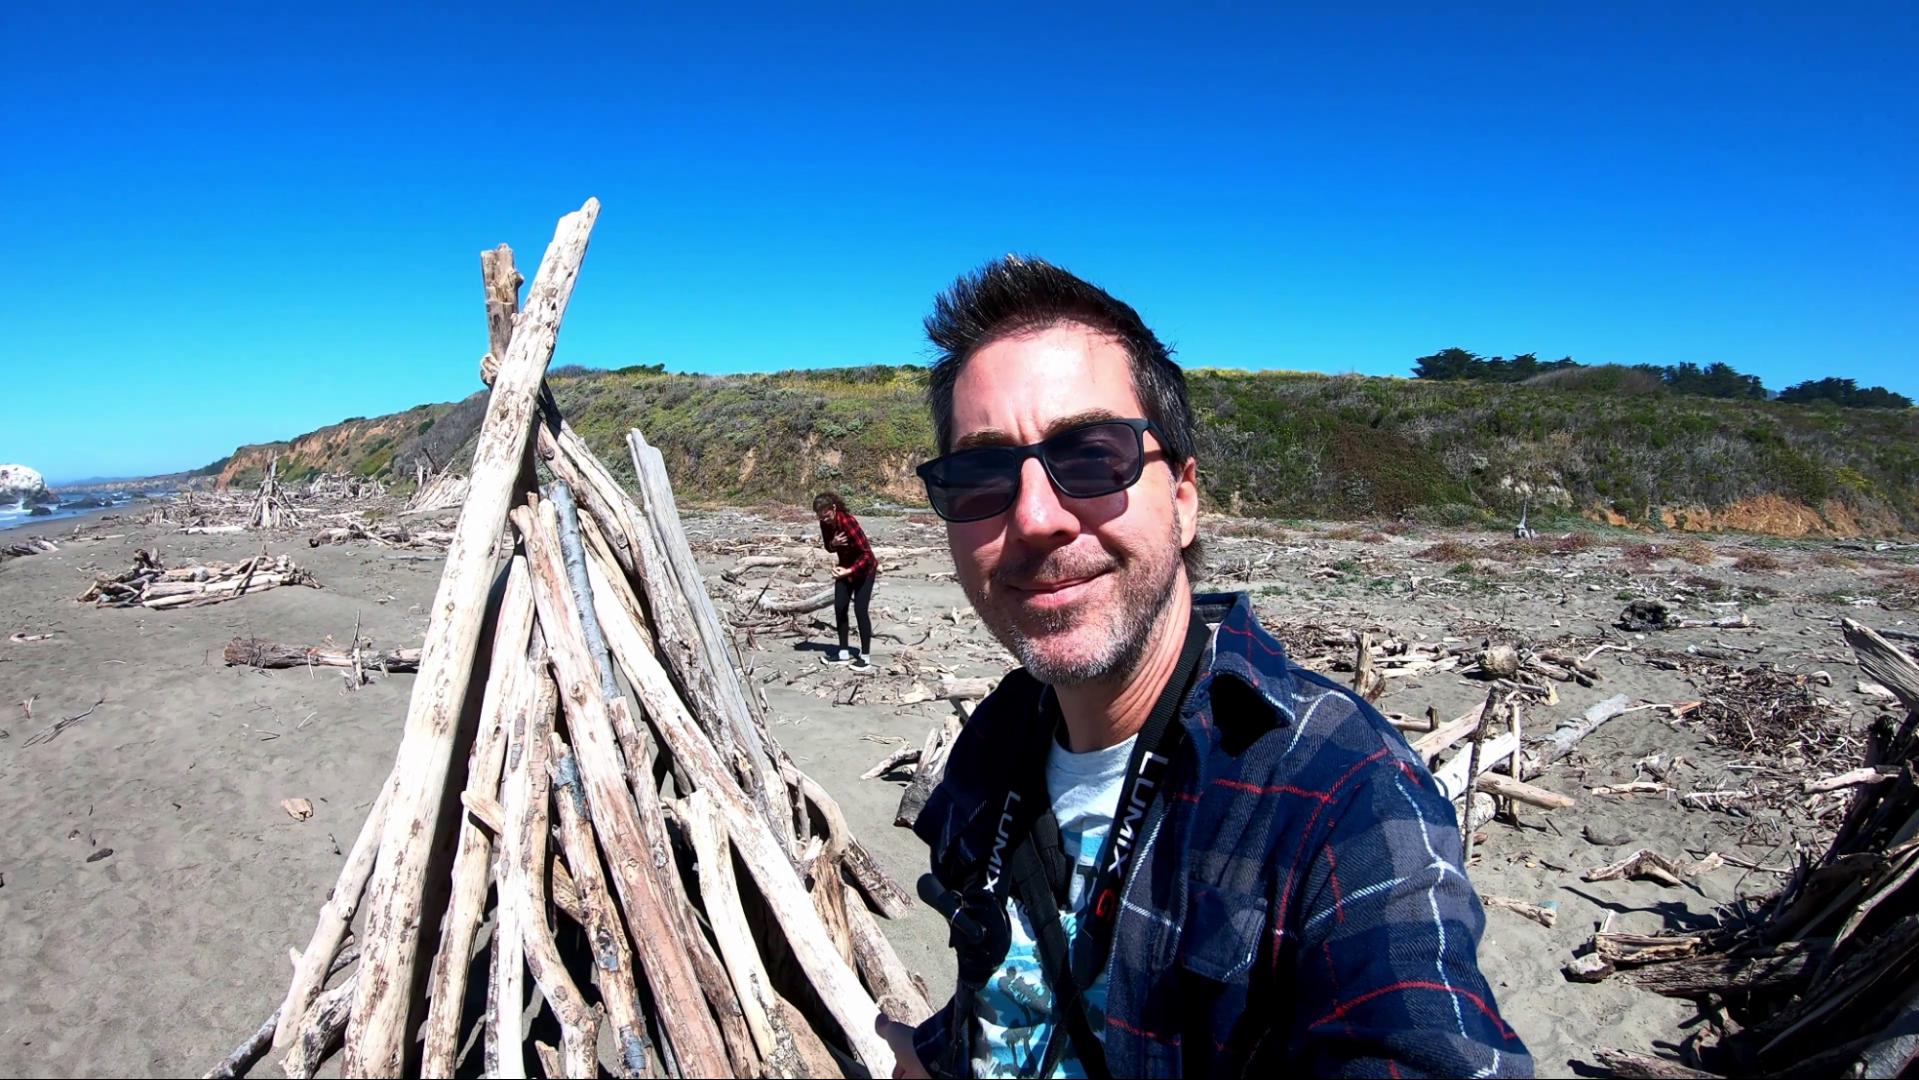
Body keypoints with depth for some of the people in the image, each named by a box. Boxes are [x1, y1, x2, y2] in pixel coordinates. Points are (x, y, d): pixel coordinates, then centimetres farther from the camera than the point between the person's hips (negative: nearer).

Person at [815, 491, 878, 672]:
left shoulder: (847, 522, -31)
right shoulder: (825, 523, -9)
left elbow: (867, 553, -31)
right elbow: (828, 547, 5)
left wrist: (849, 570, -41)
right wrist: (833, 543, -20)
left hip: (864, 568, -7)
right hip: (845, 568, 7)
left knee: (860, 610, -10)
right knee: (839, 608, 5)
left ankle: (865, 657, -3)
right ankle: (844, 653, 15)